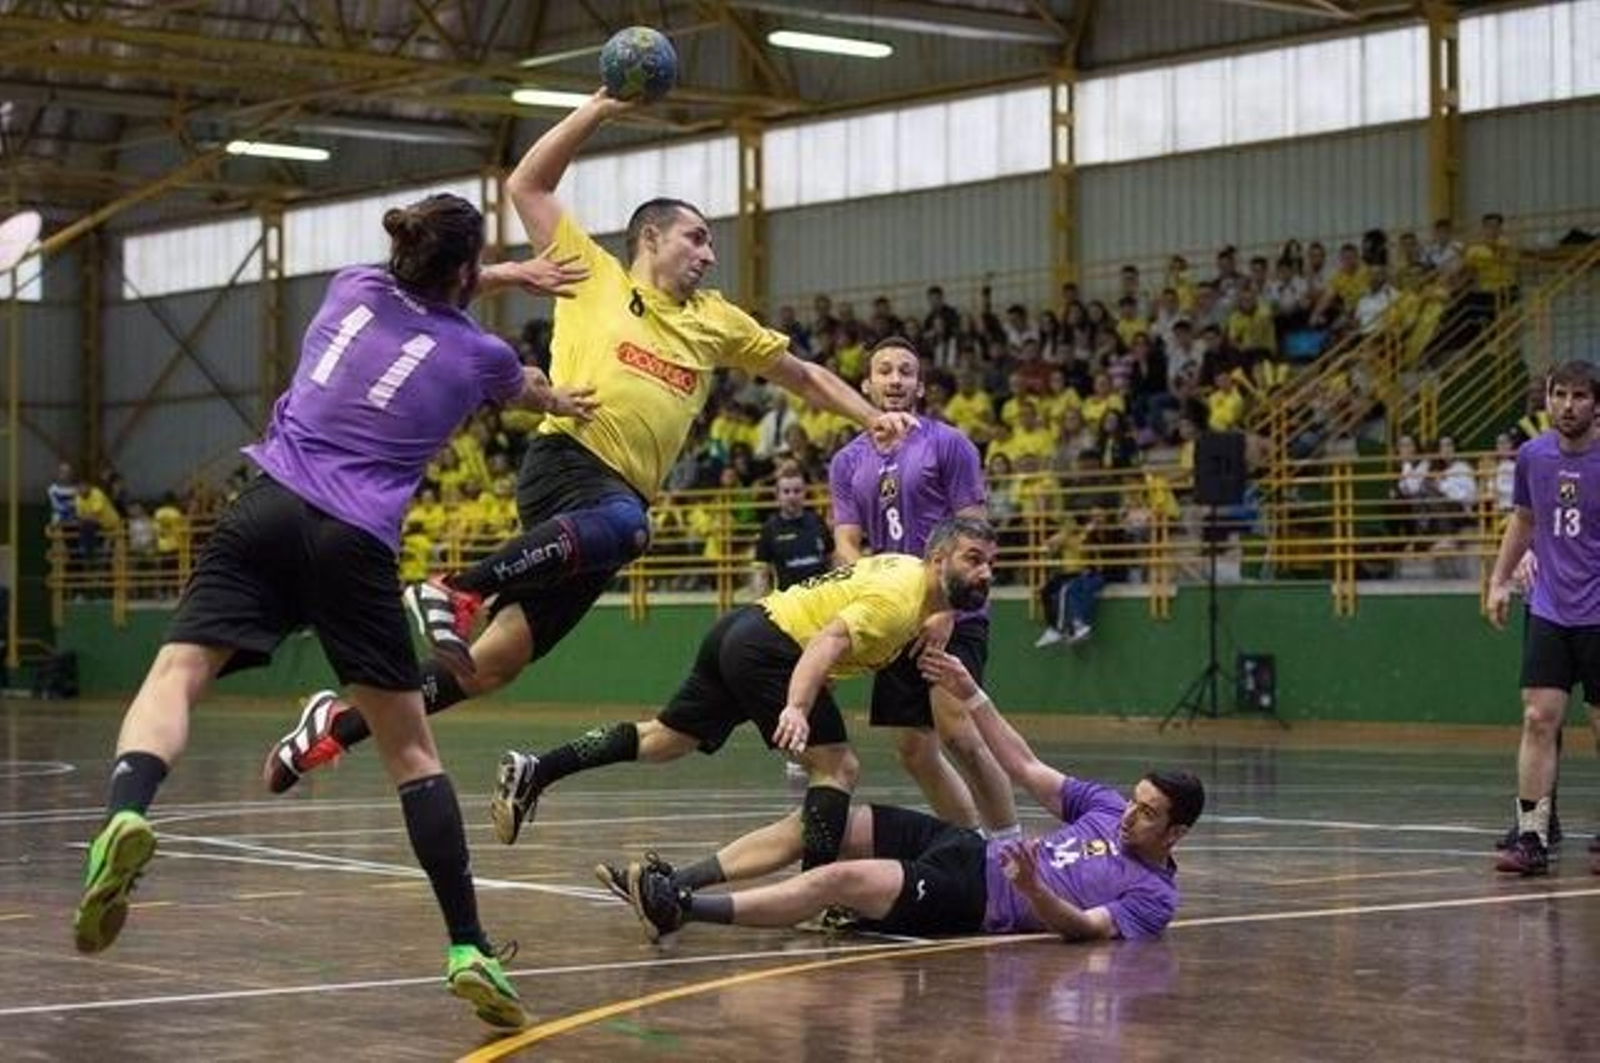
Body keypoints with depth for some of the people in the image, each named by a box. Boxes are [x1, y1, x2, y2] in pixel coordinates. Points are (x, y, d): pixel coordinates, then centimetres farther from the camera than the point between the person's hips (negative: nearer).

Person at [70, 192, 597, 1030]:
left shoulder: (354, 285, 15)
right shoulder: (479, 355, 10)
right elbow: (527, 390, 37)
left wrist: (509, 273, 50)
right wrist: (567, 404, 60)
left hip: (267, 513, 1)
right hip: (355, 544, -1)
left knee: (175, 675, -10)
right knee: (410, 750, 9)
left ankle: (126, 816, -44)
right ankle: (469, 949, 6)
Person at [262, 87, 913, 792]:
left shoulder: (715, 322, 24)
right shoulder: (596, 277, 12)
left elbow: (801, 375, 31)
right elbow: (526, 186, 12)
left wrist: (870, 417, 18)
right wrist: (598, 109, 7)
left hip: (625, 494, 5)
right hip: (569, 460, -5)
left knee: (494, 664, 0)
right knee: (622, 525, -42)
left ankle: (341, 724, 11)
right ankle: (453, 591, -33)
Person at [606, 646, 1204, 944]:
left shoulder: (1154, 896, -8)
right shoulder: (1109, 808, 14)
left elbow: (1083, 928, -23)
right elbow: (1024, 768, 17)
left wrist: (1033, 888, -42)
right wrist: (970, 694, 12)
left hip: (976, 901, -8)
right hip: (973, 850, 9)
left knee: (844, 878, -26)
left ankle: (682, 911, -28)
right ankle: (679, 881, -3)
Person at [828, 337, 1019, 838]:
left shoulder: (948, 444, -3)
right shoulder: (847, 462, 12)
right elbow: (847, 544, 6)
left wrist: (946, 609, -16)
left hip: (954, 615, -5)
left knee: (955, 732, -20)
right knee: (913, 752, 4)